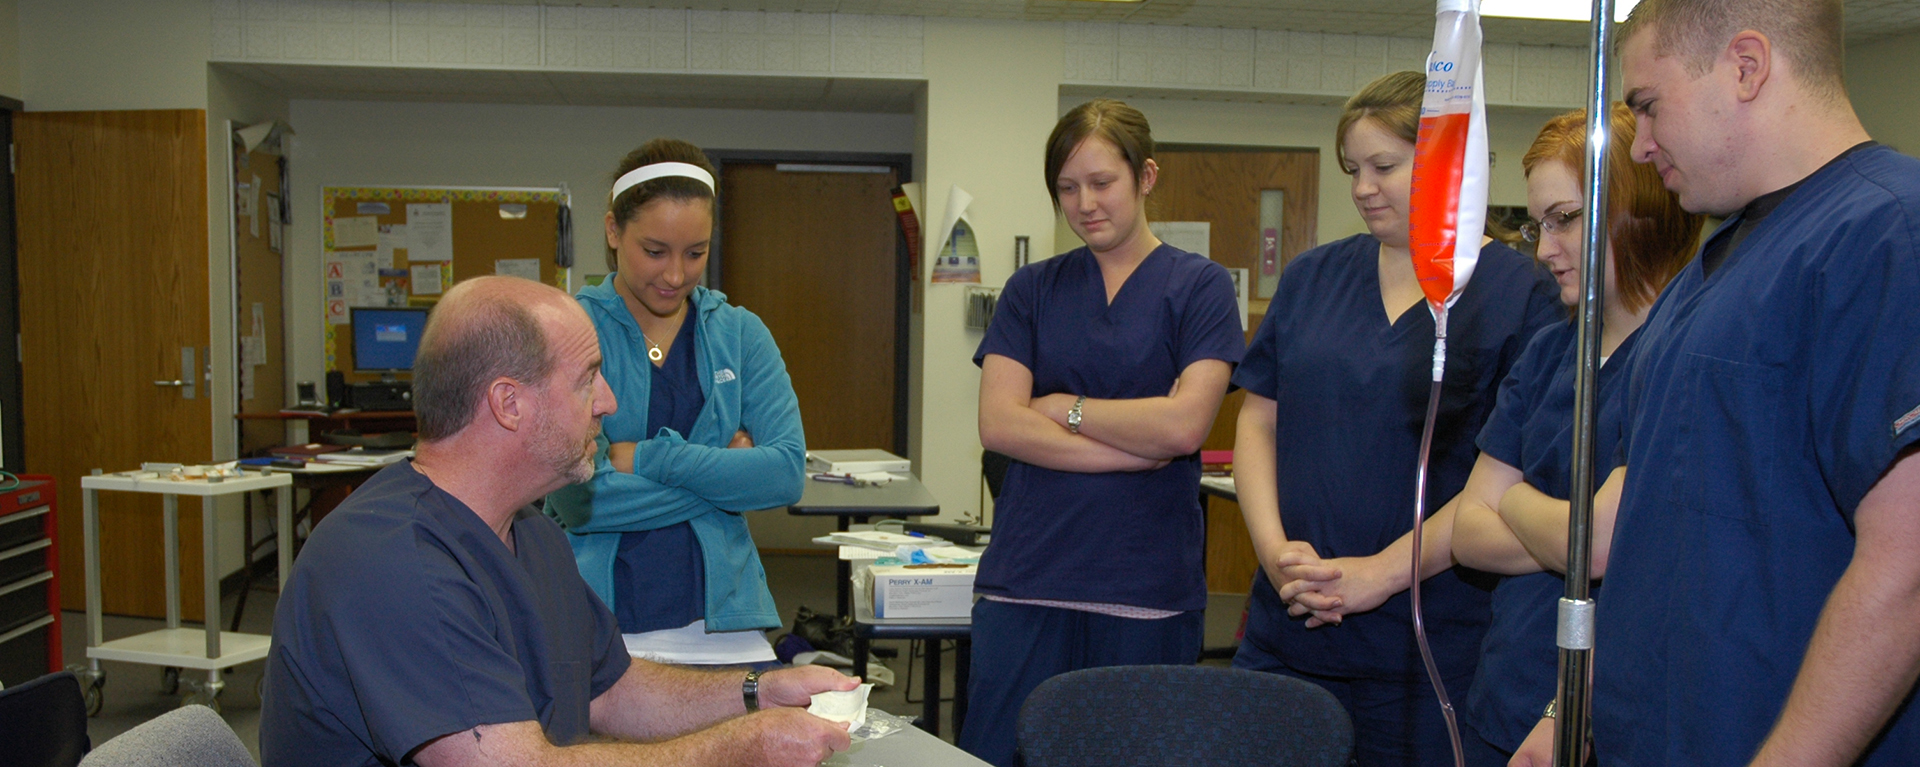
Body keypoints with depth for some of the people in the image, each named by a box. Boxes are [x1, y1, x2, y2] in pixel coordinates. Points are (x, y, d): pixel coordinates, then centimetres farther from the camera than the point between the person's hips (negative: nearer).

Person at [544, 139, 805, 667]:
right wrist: (726, 468, -7)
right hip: (593, 624, -2)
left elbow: (787, 474, -5)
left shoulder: (741, 334, 8)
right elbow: (578, 500, -12)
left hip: (719, 623, 3)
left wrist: (646, 458, -11)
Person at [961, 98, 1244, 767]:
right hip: (1026, 579, 2)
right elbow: (998, 424, -4)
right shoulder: (1032, 289, 10)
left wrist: (1065, 407, -2)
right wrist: (1137, 449, -10)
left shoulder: (1199, 286, 2)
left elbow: (1183, 425, -11)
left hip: (1148, 588, -2)